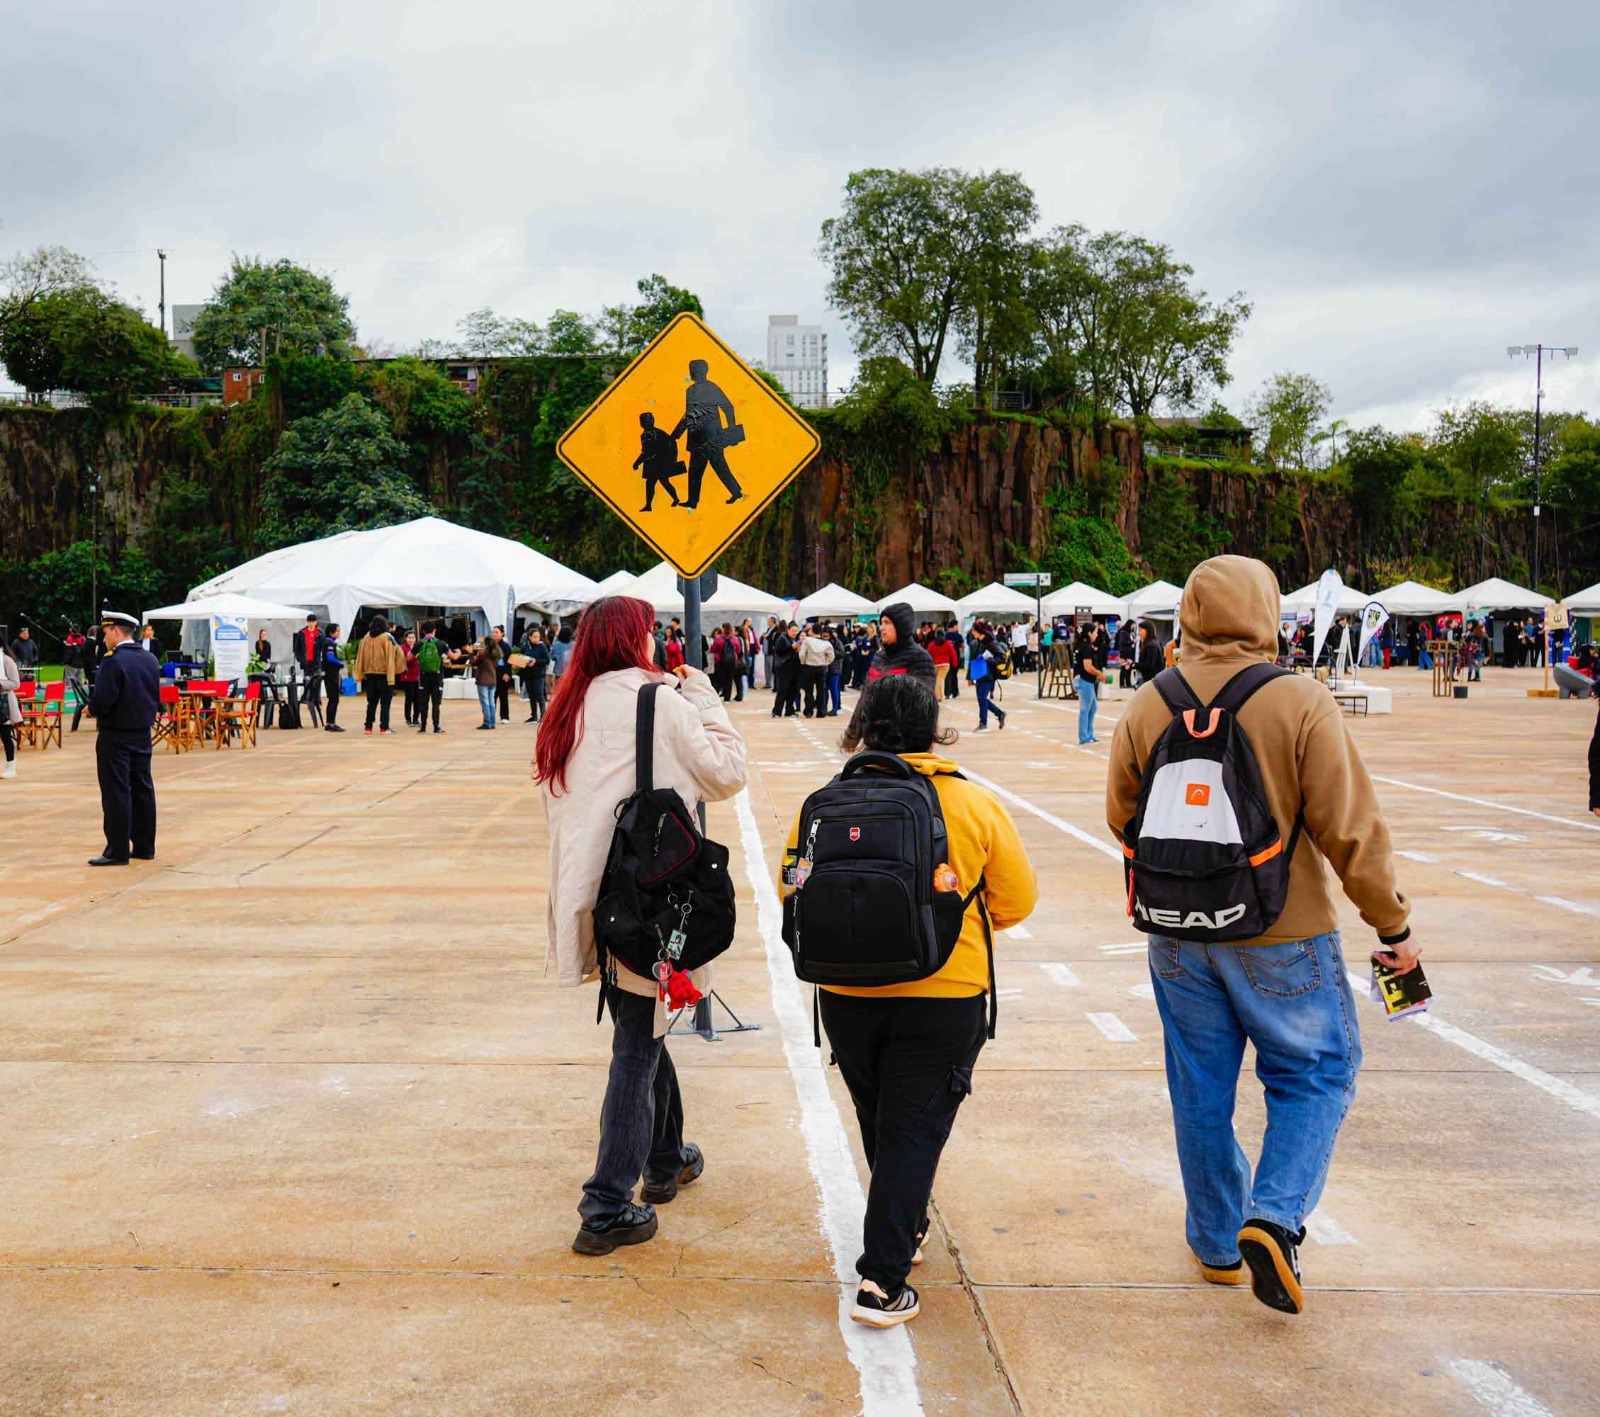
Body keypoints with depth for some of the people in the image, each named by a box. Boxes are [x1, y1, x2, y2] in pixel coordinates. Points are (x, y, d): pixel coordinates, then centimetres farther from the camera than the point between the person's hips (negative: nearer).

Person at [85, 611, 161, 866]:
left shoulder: (114, 661, -16)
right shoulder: (150, 661, 8)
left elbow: (102, 699, -22)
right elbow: (156, 699, 12)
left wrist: (92, 711, -3)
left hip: (115, 737, -7)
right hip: (143, 735, 7)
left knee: (116, 792, -3)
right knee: (142, 789, 11)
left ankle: (118, 850, -1)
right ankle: (144, 847, 16)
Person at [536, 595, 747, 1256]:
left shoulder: (569, 707, 10)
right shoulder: (658, 699, -10)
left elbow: (557, 799, 15)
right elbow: (725, 773, -6)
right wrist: (705, 699, 3)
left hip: (588, 893, 7)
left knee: (642, 1026, 23)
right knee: (637, 1046, -1)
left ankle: (666, 1158, 38)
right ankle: (608, 1208, 0)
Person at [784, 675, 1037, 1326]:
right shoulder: (978, 806, -7)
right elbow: (1017, 901, -1)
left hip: (847, 992, 2)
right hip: (945, 994, -2)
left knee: (877, 1119, 22)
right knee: (915, 1126, 6)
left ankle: (904, 1226, 42)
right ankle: (884, 1278, 1)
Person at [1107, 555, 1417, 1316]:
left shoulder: (1147, 706, -4)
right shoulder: (1301, 702, -15)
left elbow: (1123, 817, 7)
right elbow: (1350, 828, -13)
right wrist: (1394, 923, -2)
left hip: (1179, 933, 4)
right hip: (1281, 936, -3)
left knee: (1201, 1089, 15)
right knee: (1315, 1074, 14)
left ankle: (1217, 1244, 28)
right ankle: (1274, 1219, -3)